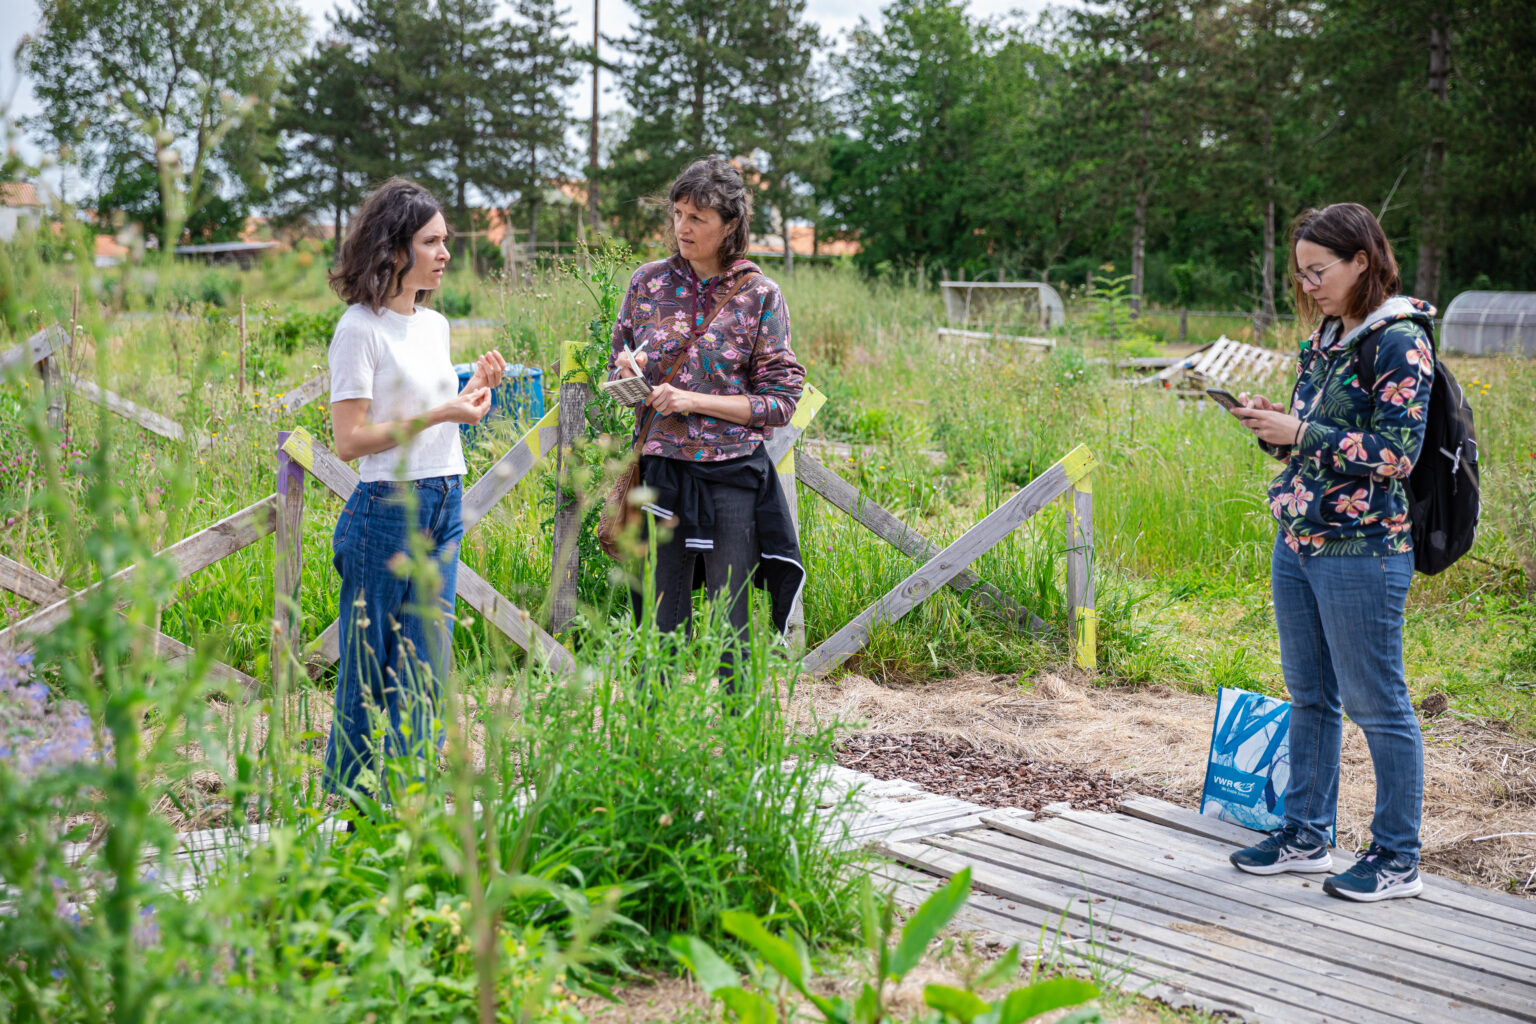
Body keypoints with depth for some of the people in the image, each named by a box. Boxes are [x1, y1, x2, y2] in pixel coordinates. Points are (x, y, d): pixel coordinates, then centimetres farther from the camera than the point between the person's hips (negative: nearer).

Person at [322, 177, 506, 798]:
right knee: (371, 673, 2)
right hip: (387, 510, -7)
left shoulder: (435, 324, 13)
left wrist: (475, 391, 3)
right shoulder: (360, 329, -9)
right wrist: (438, 414, -19)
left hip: (444, 510, 7)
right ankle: (354, 805, 13)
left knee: (428, 669, 8)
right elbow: (351, 440, -14)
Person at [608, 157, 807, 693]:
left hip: (732, 474, -2)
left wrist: (695, 401, -13)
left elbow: (780, 399, -4)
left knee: (728, 628, 2)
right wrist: (626, 370, -9)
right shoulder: (648, 282, 5)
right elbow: (619, 369, 15)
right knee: (662, 622, 7)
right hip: (660, 469, 2)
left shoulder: (760, 295, -3)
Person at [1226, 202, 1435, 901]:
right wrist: (1273, 425, 1)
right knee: (1309, 697, 15)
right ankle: (1306, 836, 27)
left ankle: (1397, 860, 10)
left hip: (1361, 550, -8)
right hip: (1296, 540, 8)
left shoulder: (1400, 341, -11)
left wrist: (1301, 435, -19)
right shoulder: (1325, 339, 13)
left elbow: (1395, 452, -18)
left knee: (1376, 705, 0)